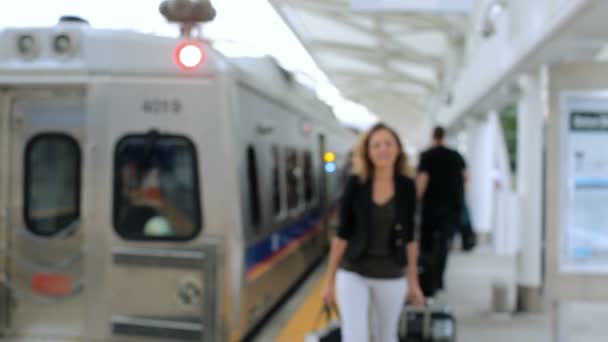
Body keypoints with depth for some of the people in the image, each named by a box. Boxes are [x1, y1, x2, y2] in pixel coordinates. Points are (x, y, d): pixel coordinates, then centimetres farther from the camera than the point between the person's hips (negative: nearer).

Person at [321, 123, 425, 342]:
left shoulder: (406, 186, -2)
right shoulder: (356, 183, -7)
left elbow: (409, 236, 4)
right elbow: (342, 233, -2)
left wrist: (413, 280, 6)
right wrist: (330, 278, -1)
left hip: (392, 277, 2)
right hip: (353, 274, -2)